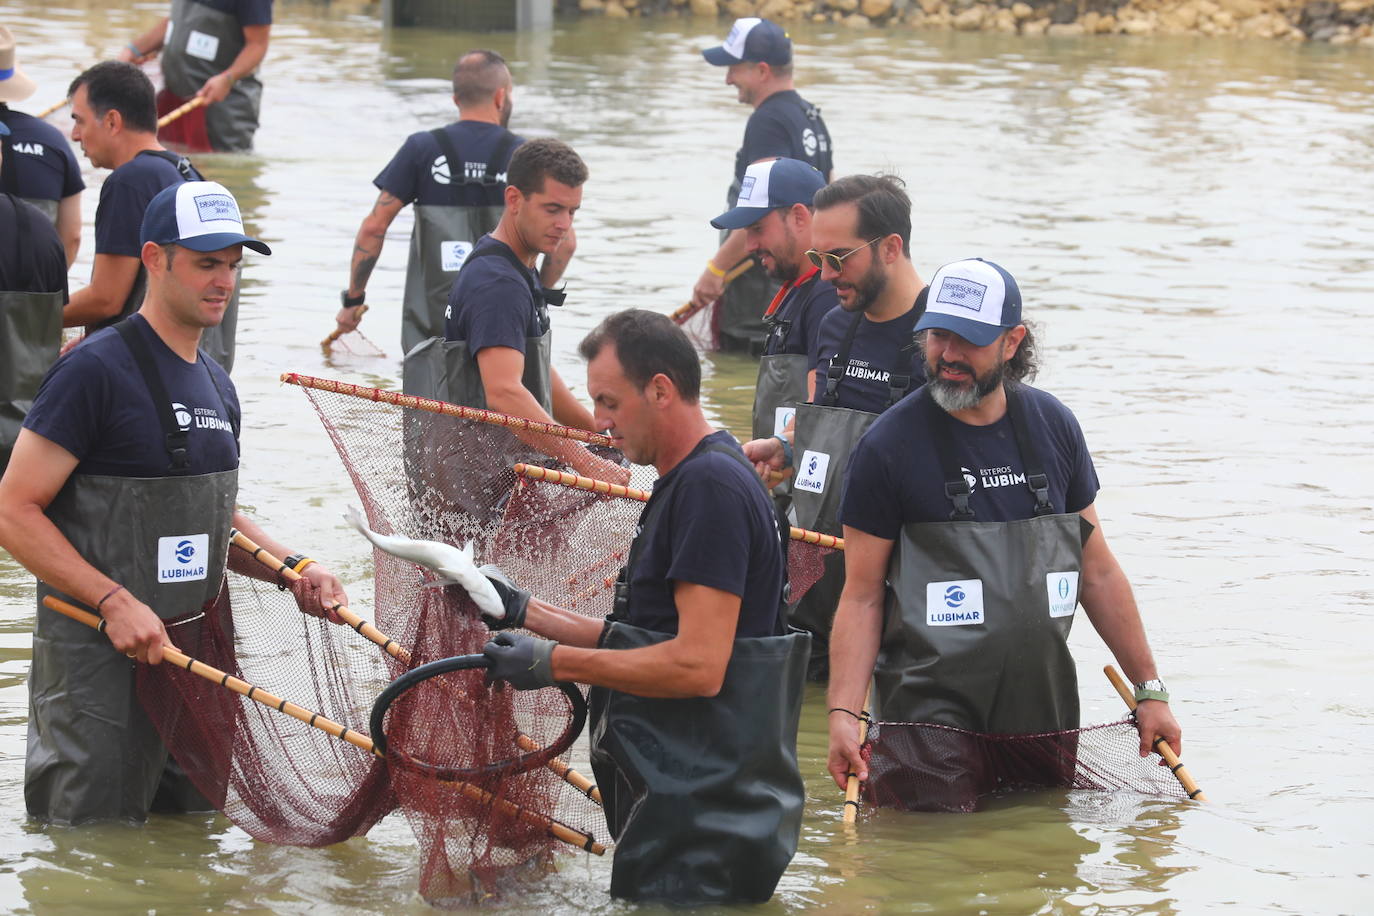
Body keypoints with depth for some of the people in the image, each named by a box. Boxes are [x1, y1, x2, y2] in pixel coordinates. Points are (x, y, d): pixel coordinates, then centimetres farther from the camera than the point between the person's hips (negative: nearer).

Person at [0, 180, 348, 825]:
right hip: (95, 658, -8)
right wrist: (114, 601, -23)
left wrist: (294, 570, 7)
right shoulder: (97, 369, -13)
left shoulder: (217, 385, 14)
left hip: (193, 649, 8)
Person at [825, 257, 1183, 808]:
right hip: (929, 711, -4)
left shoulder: (1052, 426, 5)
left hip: (1043, 702, 4)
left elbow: (1098, 572, 13)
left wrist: (1150, 690, 12)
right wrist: (842, 714, -18)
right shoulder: (888, 446, -7)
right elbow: (861, 597, -6)